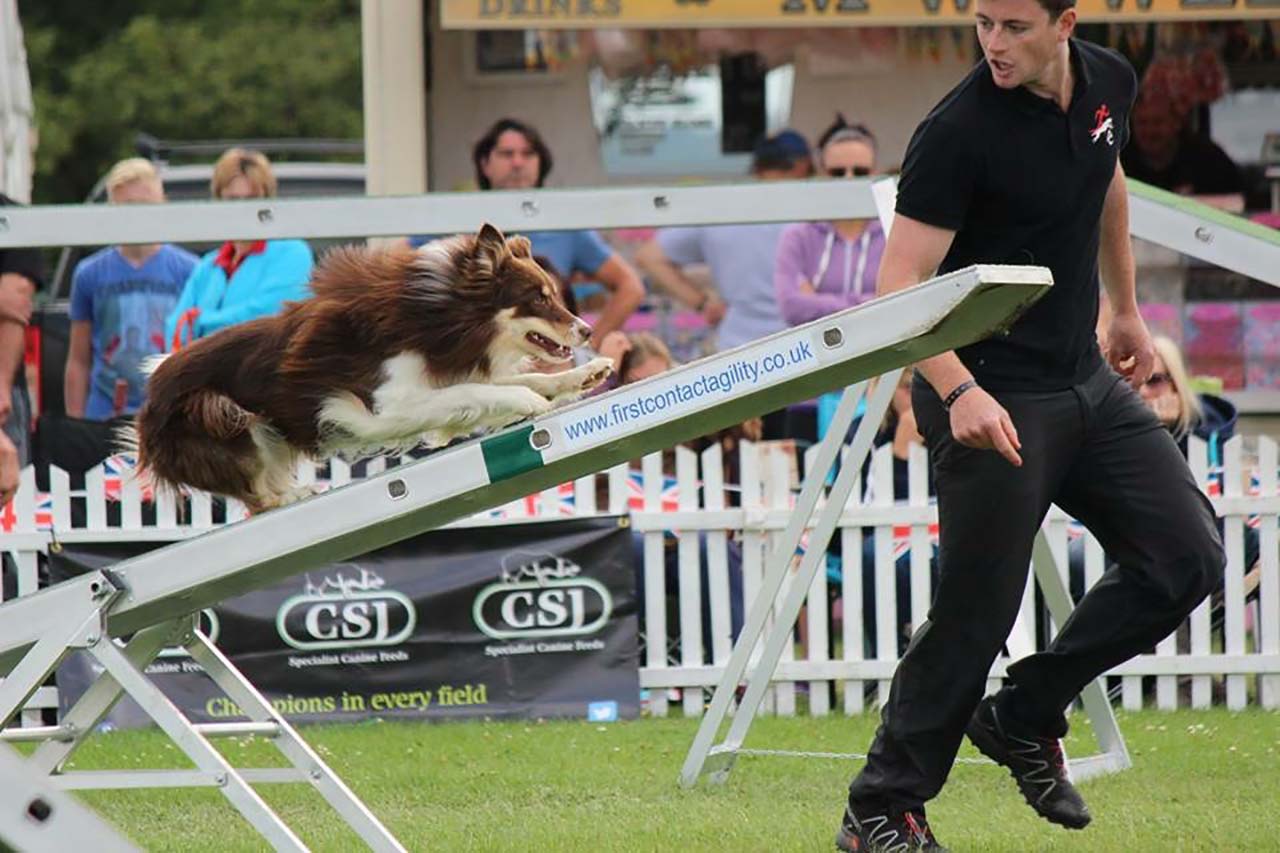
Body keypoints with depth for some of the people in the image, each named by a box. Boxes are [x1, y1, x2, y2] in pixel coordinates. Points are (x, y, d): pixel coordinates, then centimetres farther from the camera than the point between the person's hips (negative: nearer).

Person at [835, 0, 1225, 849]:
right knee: (975, 613, -5)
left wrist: (1127, 310, 28)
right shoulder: (959, 132, -21)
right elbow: (900, 285, -24)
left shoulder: (1108, 83, 1)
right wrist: (960, 392, -37)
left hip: (1088, 381, 7)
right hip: (990, 403, -7)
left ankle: (1023, 717, 17)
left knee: (1187, 557, 3)